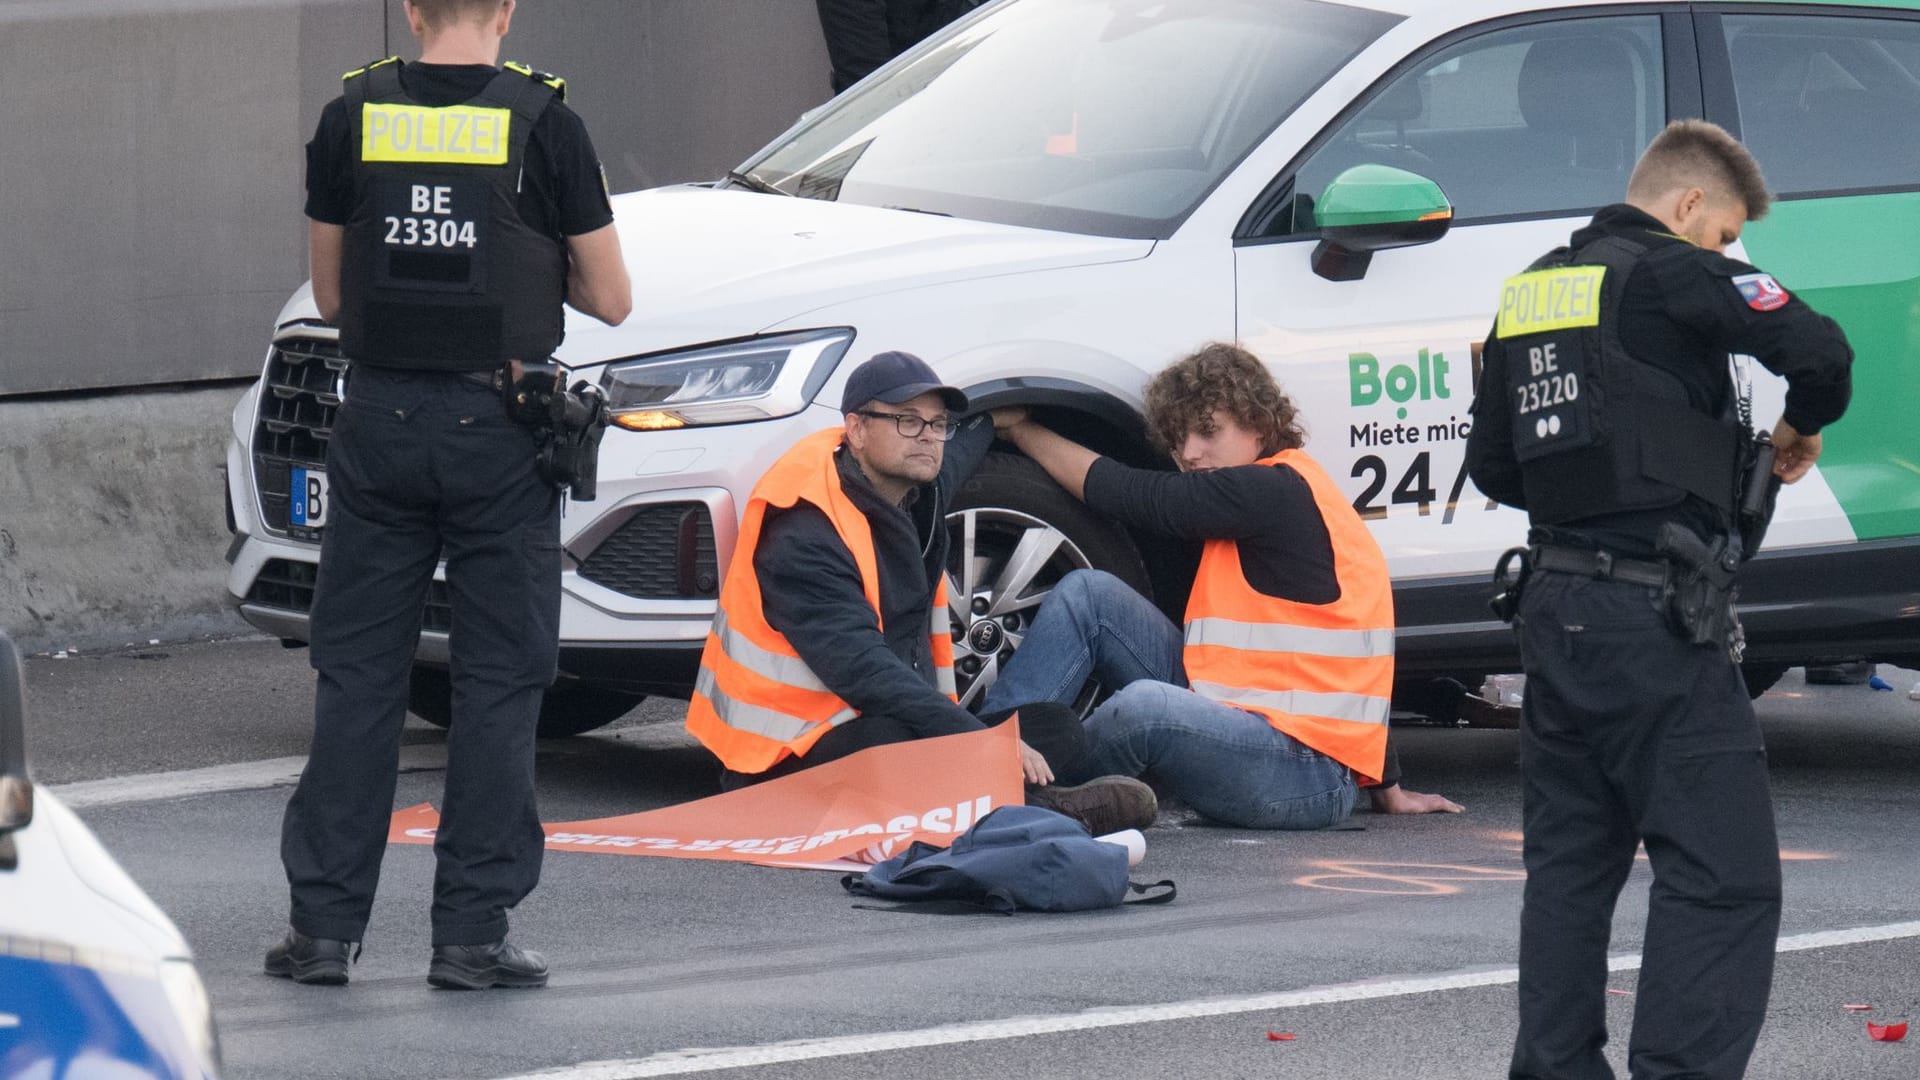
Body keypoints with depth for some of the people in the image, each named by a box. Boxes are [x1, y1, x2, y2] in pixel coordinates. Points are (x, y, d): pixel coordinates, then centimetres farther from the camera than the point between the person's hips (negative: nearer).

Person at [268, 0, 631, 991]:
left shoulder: (352, 119, 1)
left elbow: (330, 294, 9)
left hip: (380, 424, 2)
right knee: (498, 683, 4)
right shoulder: (544, 126, -6)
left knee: (355, 676, 8)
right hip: (499, 432, -2)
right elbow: (609, 299, 0)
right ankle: (472, 932, 2)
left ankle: (323, 923, 8)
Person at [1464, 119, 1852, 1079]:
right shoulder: (1672, 276, -7)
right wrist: (1801, 431, 0)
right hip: (1658, 620, -8)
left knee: (1569, 865, 15)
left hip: (1556, 606, 8)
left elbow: (1492, 467, 21)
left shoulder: (1530, 293, 16)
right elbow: (1818, 348, -19)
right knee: (1724, 876, -8)